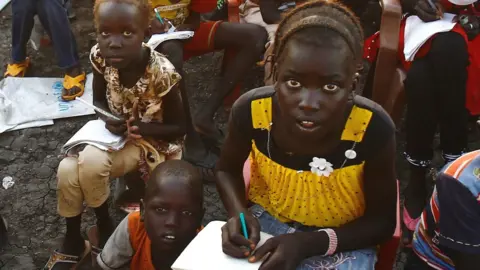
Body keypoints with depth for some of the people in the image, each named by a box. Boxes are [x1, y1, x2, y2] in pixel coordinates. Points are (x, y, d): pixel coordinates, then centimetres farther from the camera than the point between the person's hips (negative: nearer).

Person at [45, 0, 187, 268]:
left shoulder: (161, 73, -28)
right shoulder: (101, 57, -16)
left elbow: (180, 128, -15)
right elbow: (99, 100, 3)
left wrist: (139, 127, -28)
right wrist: (108, 120, -19)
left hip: (152, 139, -5)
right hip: (114, 133, 5)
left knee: (92, 162, -30)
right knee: (67, 169, -19)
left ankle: (104, 225, -1)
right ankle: (73, 239, 5)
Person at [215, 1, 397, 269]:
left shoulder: (373, 129, -27)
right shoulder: (251, 110, -22)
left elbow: (383, 221, -13)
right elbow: (227, 169, 0)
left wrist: (310, 244, -25)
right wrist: (240, 214, -18)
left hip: (341, 238, -1)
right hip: (267, 220, 1)